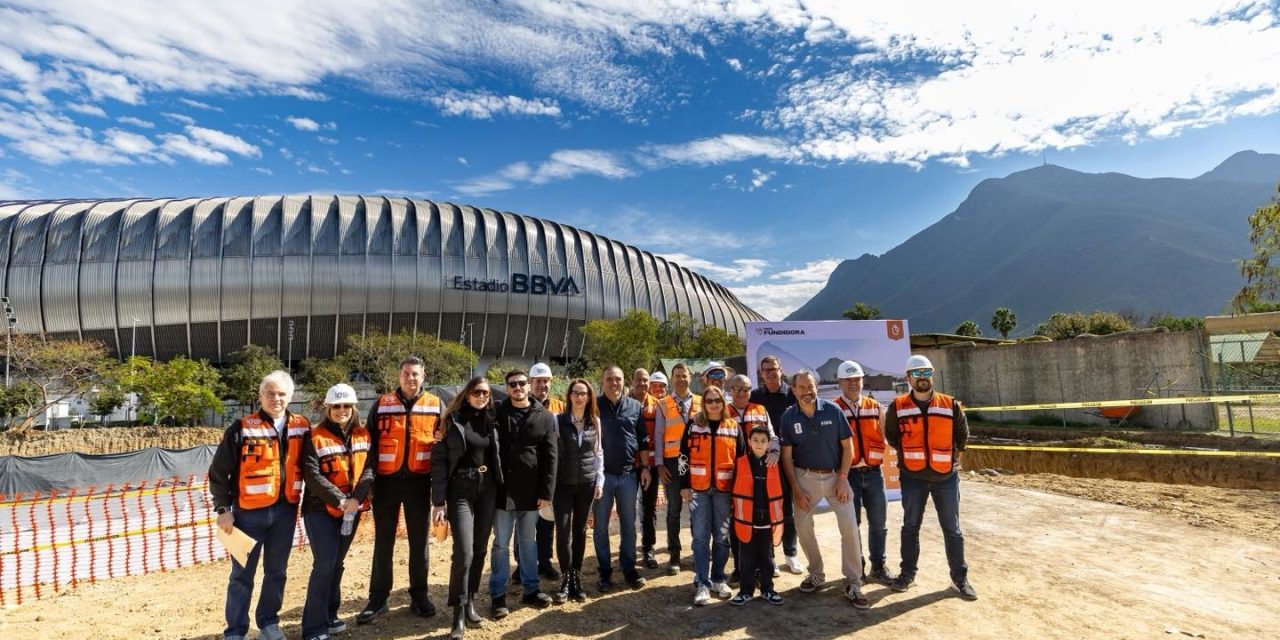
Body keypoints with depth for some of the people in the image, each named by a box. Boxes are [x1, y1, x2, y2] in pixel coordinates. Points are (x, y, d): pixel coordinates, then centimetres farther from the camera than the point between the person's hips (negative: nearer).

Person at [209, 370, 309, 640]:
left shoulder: (301, 427, 1)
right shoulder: (242, 428, -9)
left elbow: (306, 466, 12)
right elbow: (218, 471, -5)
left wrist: (300, 501, 10)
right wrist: (223, 509, -7)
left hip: (285, 510, 3)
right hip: (250, 511, -3)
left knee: (276, 571, 14)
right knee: (242, 574, 7)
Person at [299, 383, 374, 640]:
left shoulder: (363, 435, 4)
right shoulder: (315, 436, -9)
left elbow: (369, 469, -2)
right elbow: (312, 475, -16)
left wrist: (356, 498, -17)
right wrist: (340, 500, -22)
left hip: (352, 510, 5)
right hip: (321, 510, -4)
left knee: (337, 563, 15)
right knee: (325, 564, -8)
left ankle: (329, 616, 28)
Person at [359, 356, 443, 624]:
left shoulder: (435, 405, 2)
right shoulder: (382, 404, 2)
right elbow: (370, 442, 5)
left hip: (419, 481, 0)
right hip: (387, 480, 0)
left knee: (419, 541, 10)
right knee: (383, 542, 8)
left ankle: (419, 595, 22)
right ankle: (378, 598, 20)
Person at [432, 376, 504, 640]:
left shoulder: (492, 421, 8)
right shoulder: (453, 420, -4)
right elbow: (439, 460, -7)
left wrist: (500, 491, 7)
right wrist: (438, 501, -12)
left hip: (488, 491, 4)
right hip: (461, 492, -4)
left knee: (480, 550, 10)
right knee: (464, 552, -10)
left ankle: (470, 602, 25)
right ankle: (458, 613, 2)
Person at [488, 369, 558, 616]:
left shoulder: (545, 417, 1)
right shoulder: (497, 414, 2)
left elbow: (550, 457, -1)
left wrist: (547, 492, -6)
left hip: (530, 491, 1)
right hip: (502, 490, -1)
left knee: (528, 542, 14)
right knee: (501, 544, 7)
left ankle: (531, 589, 27)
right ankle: (497, 594, 19)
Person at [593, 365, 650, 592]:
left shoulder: (635, 407, 4)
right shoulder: (594, 406, -2)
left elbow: (643, 440, 9)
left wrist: (645, 467, 4)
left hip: (628, 474, 2)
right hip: (601, 474, -2)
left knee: (629, 524, 10)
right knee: (601, 526, 8)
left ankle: (629, 569, 23)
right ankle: (605, 572, 20)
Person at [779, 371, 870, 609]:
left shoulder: (832, 410, -8)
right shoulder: (788, 417, -6)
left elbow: (847, 446, -2)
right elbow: (787, 456, -2)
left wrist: (843, 479, -8)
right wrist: (796, 488, -6)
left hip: (835, 474, -1)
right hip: (805, 477, 1)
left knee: (850, 526, -9)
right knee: (803, 527, 4)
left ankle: (853, 584, 3)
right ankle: (816, 574, 26)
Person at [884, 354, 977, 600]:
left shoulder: (951, 405, -3)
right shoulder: (898, 407, -5)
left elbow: (962, 435, 10)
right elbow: (891, 435, 10)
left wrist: (951, 455, 7)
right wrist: (909, 454, 8)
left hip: (946, 477, 0)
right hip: (912, 477, 0)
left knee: (952, 530, 8)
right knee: (910, 527, 11)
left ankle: (960, 578, 21)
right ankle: (908, 573, 24)